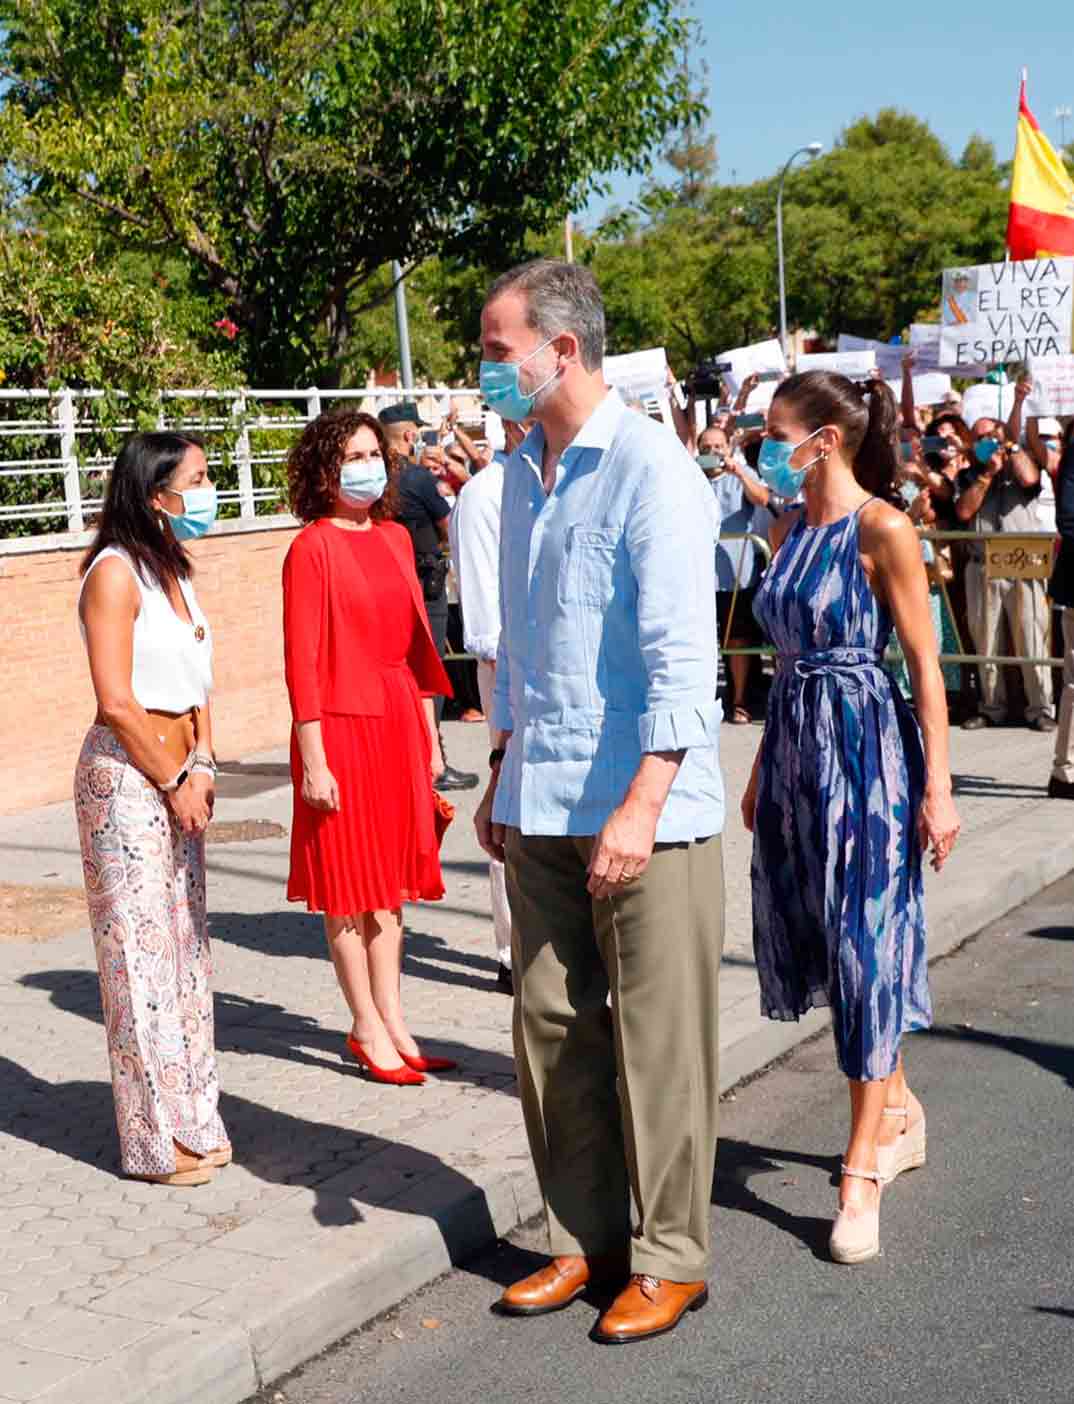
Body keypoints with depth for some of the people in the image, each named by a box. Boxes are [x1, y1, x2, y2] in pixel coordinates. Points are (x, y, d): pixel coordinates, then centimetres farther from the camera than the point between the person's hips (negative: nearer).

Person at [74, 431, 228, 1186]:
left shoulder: (177, 570, 12)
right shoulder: (116, 572, -13)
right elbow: (116, 702, -18)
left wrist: (202, 768, 3)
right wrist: (176, 781, -11)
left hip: (177, 774, 8)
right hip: (127, 776, -8)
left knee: (187, 943, 13)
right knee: (142, 949, -1)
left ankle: (195, 1120, 24)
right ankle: (156, 1139, 9)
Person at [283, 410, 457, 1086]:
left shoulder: (395, 537, 11)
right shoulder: (312, 547, -9)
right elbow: (302, 661, -12)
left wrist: (430, 736, 13)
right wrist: (312, 760, -15)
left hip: (401, 719, 7)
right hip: (343, 723, -7)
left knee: (392, 879, 13)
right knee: (349, 882, 3)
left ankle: (393, 1021, 23)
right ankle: (368, 1028, 14)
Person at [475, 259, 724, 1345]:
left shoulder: (652, 468, -12)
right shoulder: (522, 472, 13)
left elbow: (683, 657, -17)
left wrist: (639, 808, -23)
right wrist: (501, 778, 19)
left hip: (643, 805, -7)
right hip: (542, 805, 8)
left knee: (656, 1040, 2)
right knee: (551, 1028, 12)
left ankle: (669, 1259, 17)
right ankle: (582, 1238, 26)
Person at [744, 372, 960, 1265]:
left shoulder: (882, 531, -11)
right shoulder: (790, 531, 10)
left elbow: (925, 666, -11)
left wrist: (938, 786, -14)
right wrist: (762, 770, 18)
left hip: (867, 752, -8)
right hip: (795, 748, 8)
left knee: (866, 945, -4)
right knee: (819, 941, 15)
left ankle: (864, 1175, 4)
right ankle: (899, 1110, 35)